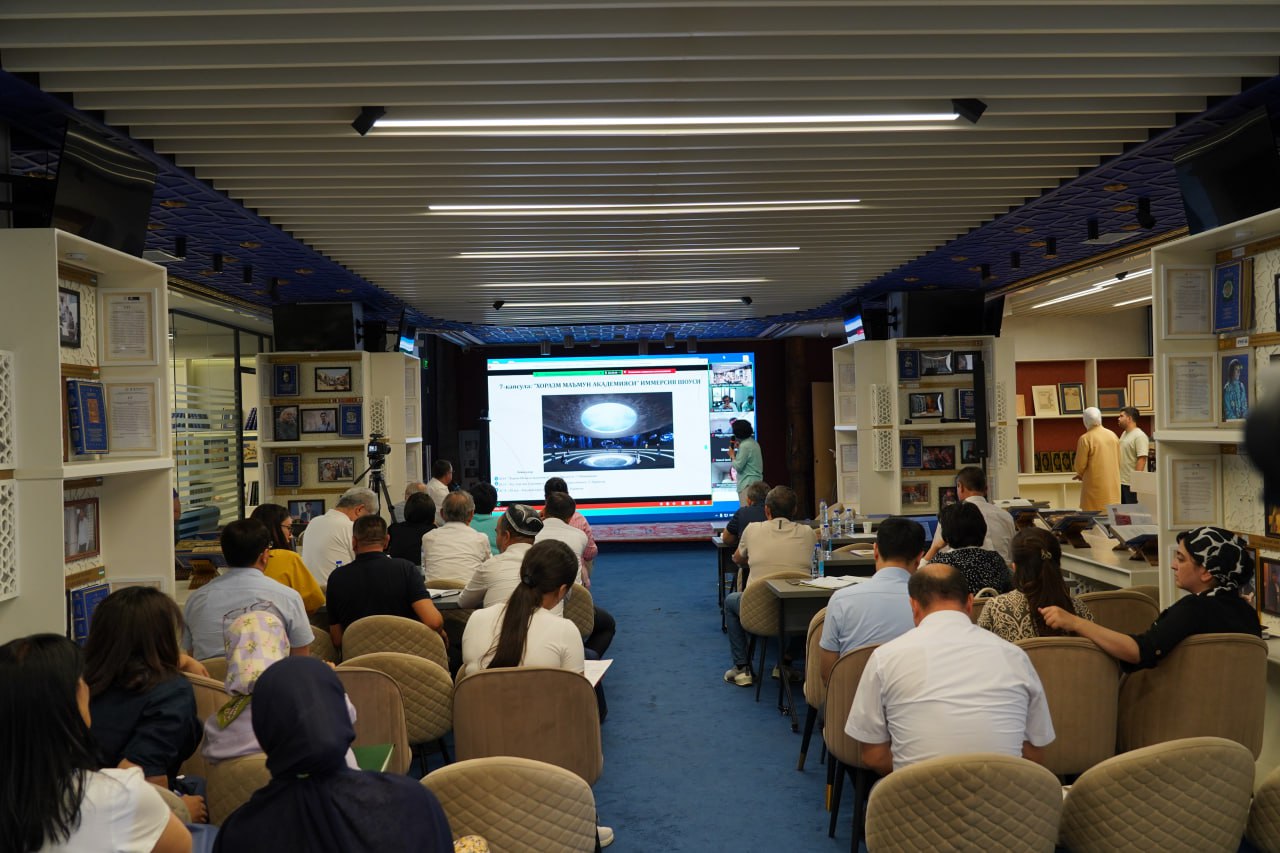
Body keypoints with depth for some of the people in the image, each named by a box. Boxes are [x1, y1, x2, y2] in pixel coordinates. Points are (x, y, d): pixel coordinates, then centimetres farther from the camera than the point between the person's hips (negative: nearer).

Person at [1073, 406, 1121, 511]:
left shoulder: (1085, 439, -12)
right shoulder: (1113, 435, 5)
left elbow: (1080, 465, -8)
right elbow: (1119, 461, 12)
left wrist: (1080, 474, 12)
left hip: (1095, 484, -6)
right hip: (1113, 486, 6)